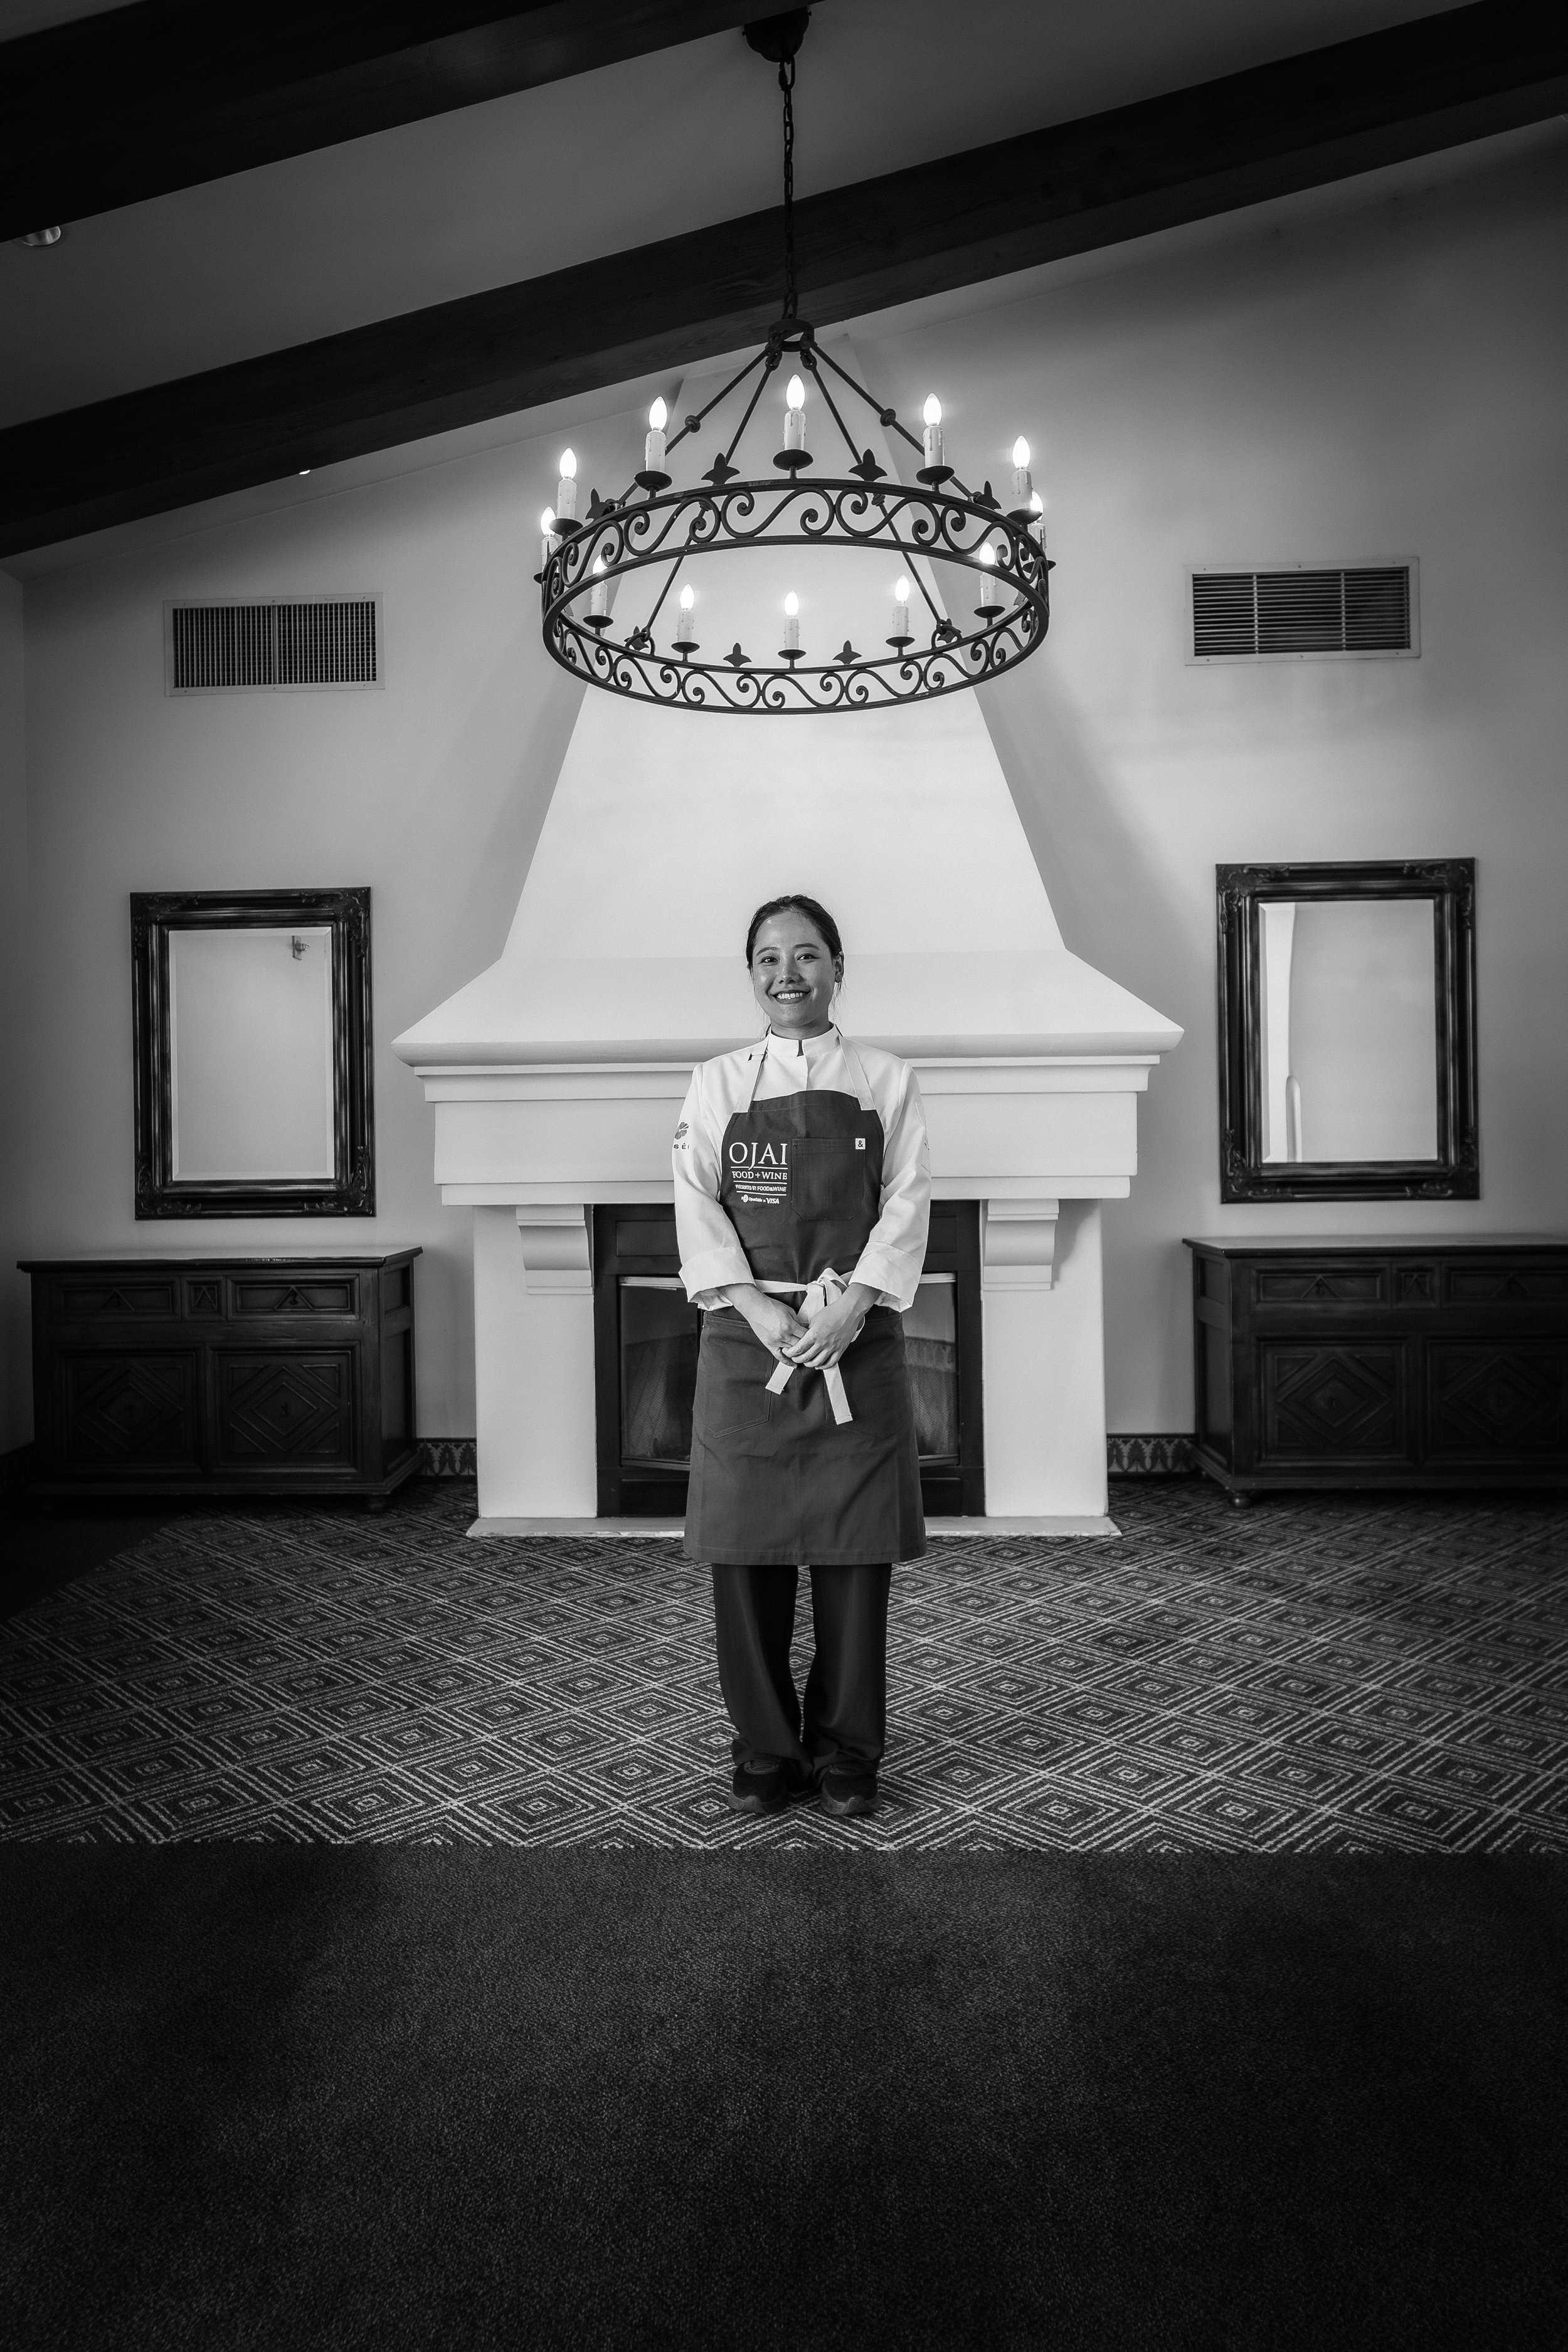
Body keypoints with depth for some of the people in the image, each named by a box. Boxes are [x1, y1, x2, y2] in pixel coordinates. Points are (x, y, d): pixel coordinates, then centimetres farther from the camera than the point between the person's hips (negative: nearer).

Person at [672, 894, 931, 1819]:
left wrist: (851, 1307, -14)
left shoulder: (888, 1080, 7)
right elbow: (697, 1204, 0)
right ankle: (766, 1749, 20)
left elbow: (907, 1204, -1)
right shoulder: (718, 1083, 8)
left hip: (856, 1336, 0)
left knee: (855, 1550, 4)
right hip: (747, 1335, 1)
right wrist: (755, 1307, -14)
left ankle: (847, 1750, 21)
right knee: (747, 1550, 4)